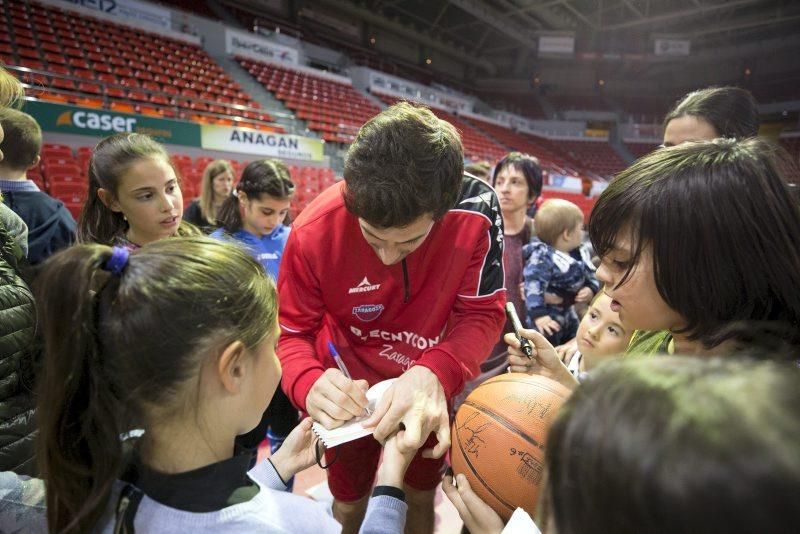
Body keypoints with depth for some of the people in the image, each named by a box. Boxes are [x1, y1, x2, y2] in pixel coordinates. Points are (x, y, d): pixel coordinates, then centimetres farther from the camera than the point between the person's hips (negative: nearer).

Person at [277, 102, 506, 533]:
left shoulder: (476, 211, -29)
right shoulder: (313, 233, -29)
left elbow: (483, 314, -21)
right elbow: (292, 332, -17)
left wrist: (436, 373, -41)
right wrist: (309, 384, -40)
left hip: (431, 389, 1)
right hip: (351, 393, 0)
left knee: (421, 497, 26)